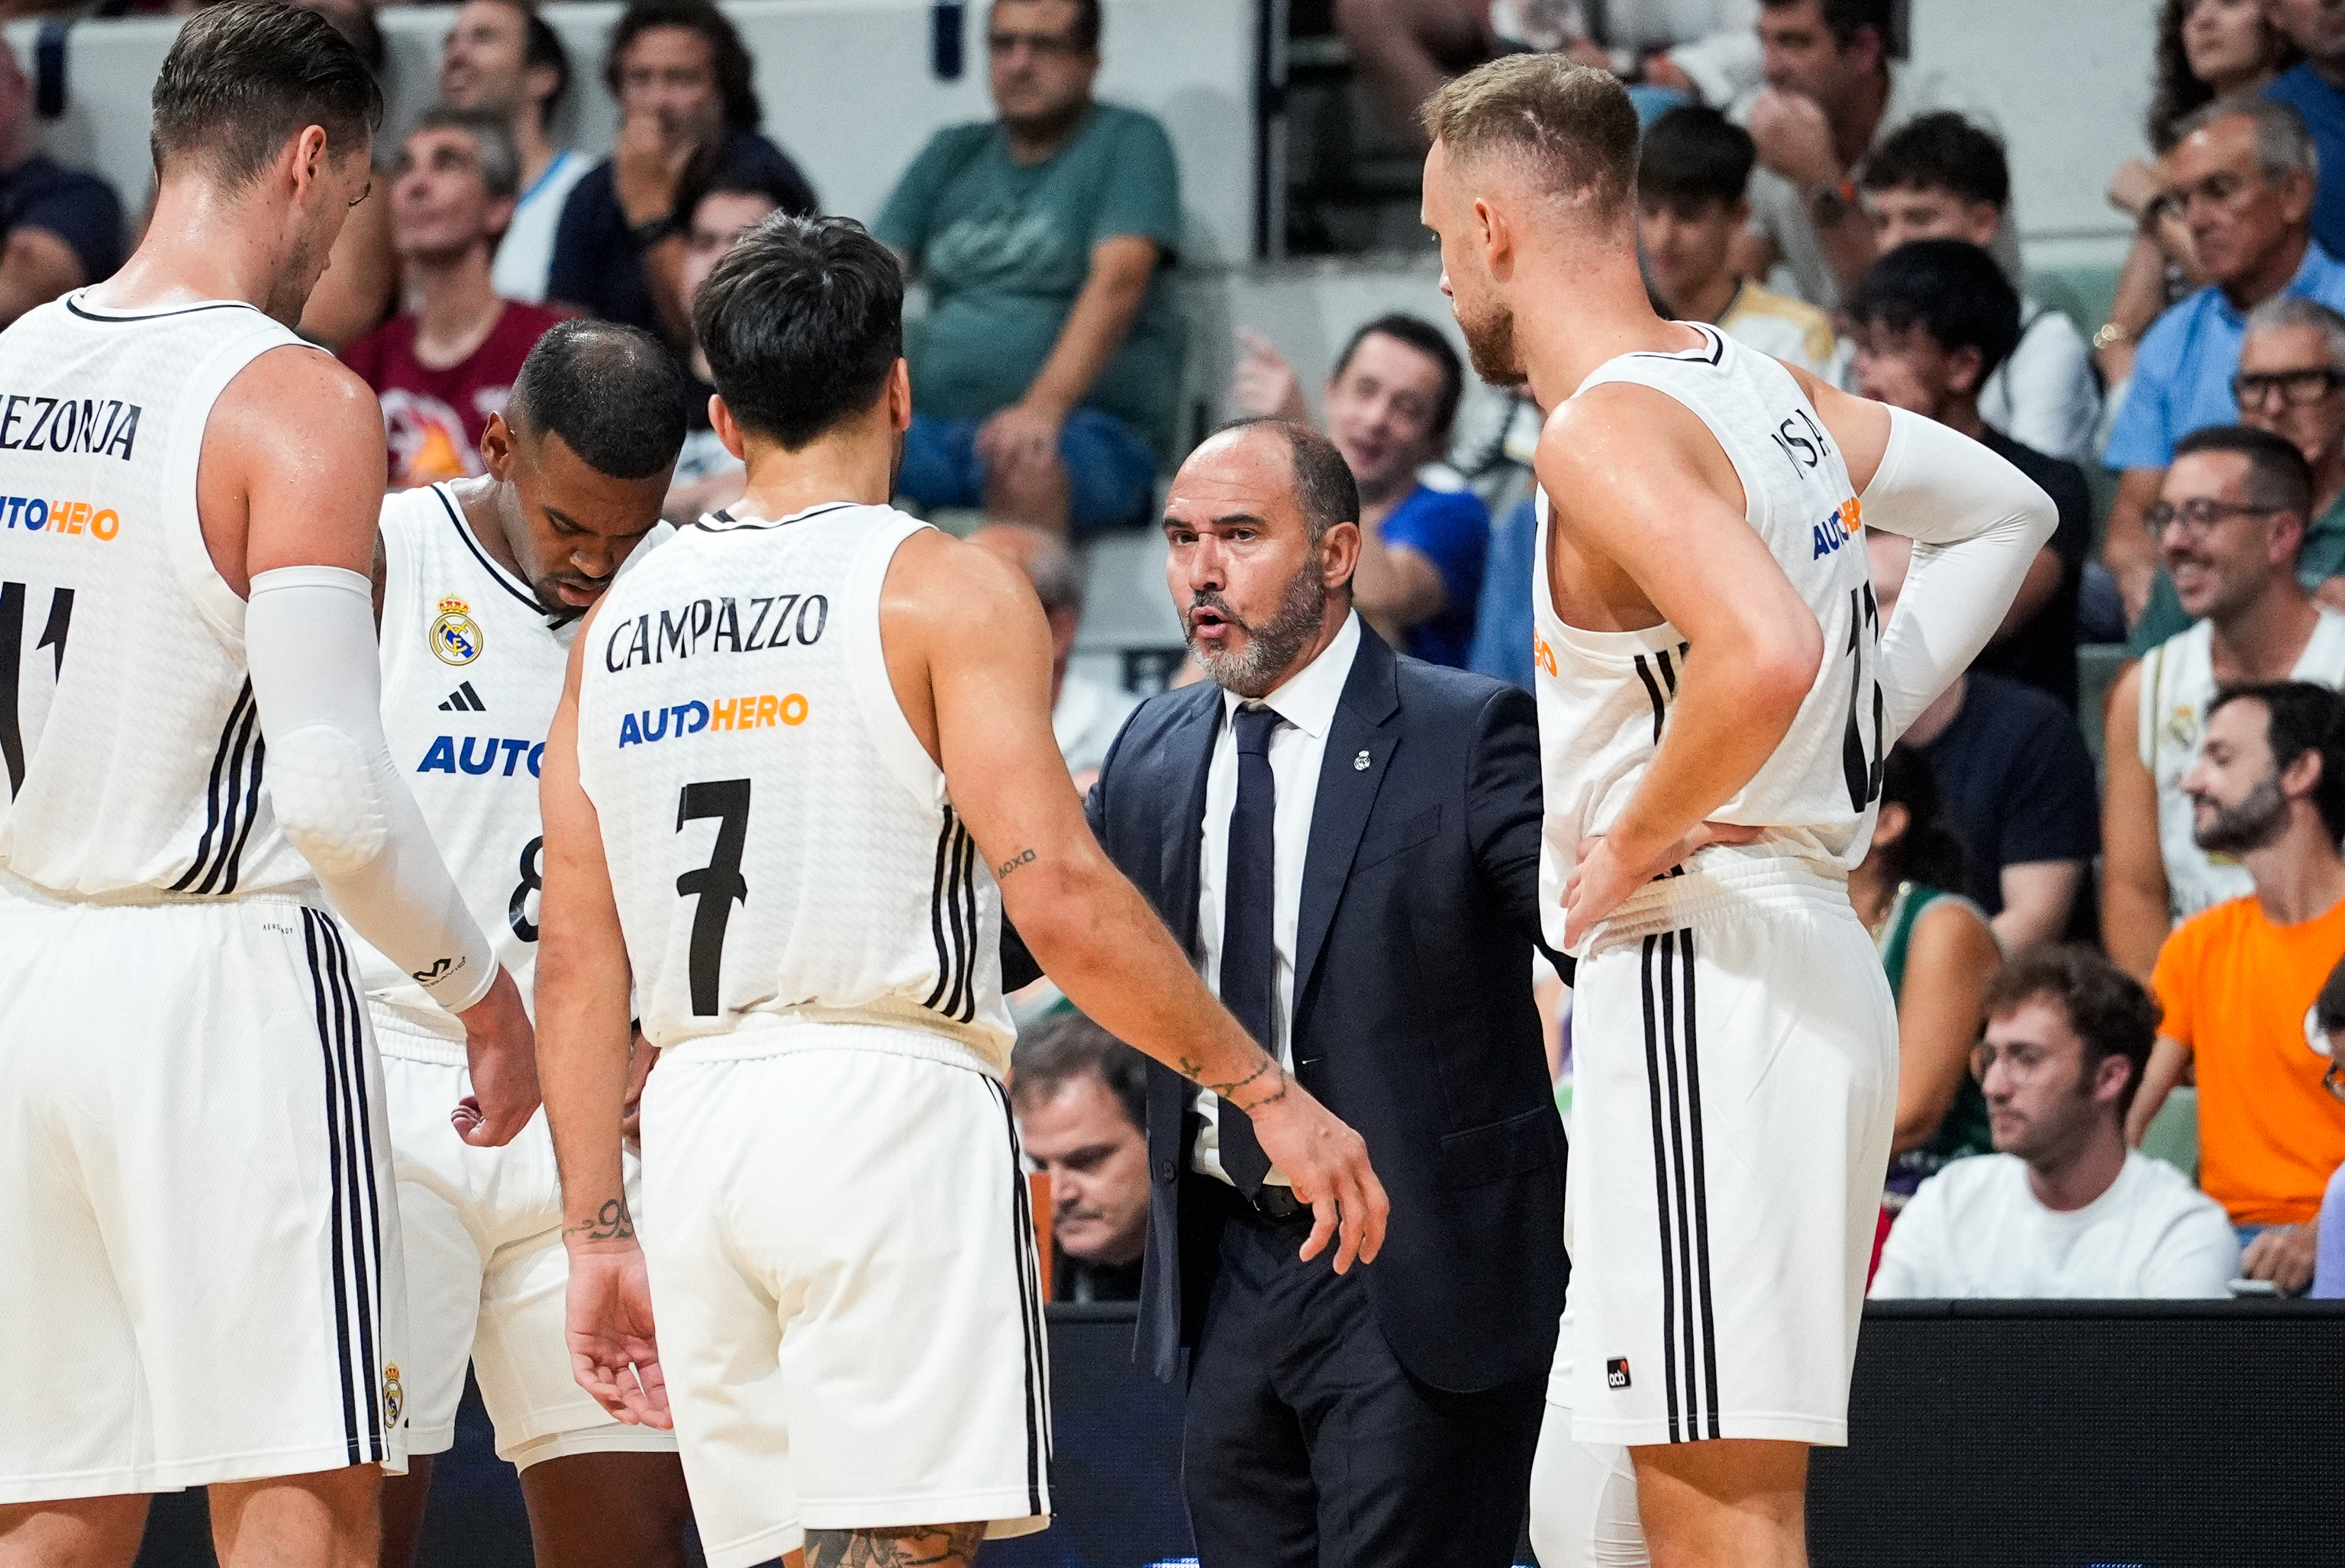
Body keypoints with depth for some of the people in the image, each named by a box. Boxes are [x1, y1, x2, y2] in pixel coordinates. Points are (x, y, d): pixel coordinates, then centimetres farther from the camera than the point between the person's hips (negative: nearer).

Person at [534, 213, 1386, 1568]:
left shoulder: (621, 621, 14)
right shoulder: (942, 590, -3)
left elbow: (579, 962, 12)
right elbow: (1060, 898, -12)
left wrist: (600, 1233, 16)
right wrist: (1268, 1092, -6)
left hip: (695, 1120, 6)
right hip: (889, 1104, -6)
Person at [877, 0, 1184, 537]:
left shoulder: (1128, 143, 3)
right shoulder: (952, 155, 19)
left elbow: (1118, 282, -13)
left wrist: (1044, 406, -29)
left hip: (1090, 432, -5)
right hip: (941, 427, 5)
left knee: (1025, 468, -40)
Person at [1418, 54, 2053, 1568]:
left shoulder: (1605, 430, -15)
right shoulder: (1764, 389, 13)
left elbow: (1770, 653, -32)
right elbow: (2009, 512, 27)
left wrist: (1635, 842, -16)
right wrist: (1864, 729, 20)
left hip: (1699, 974, -10)